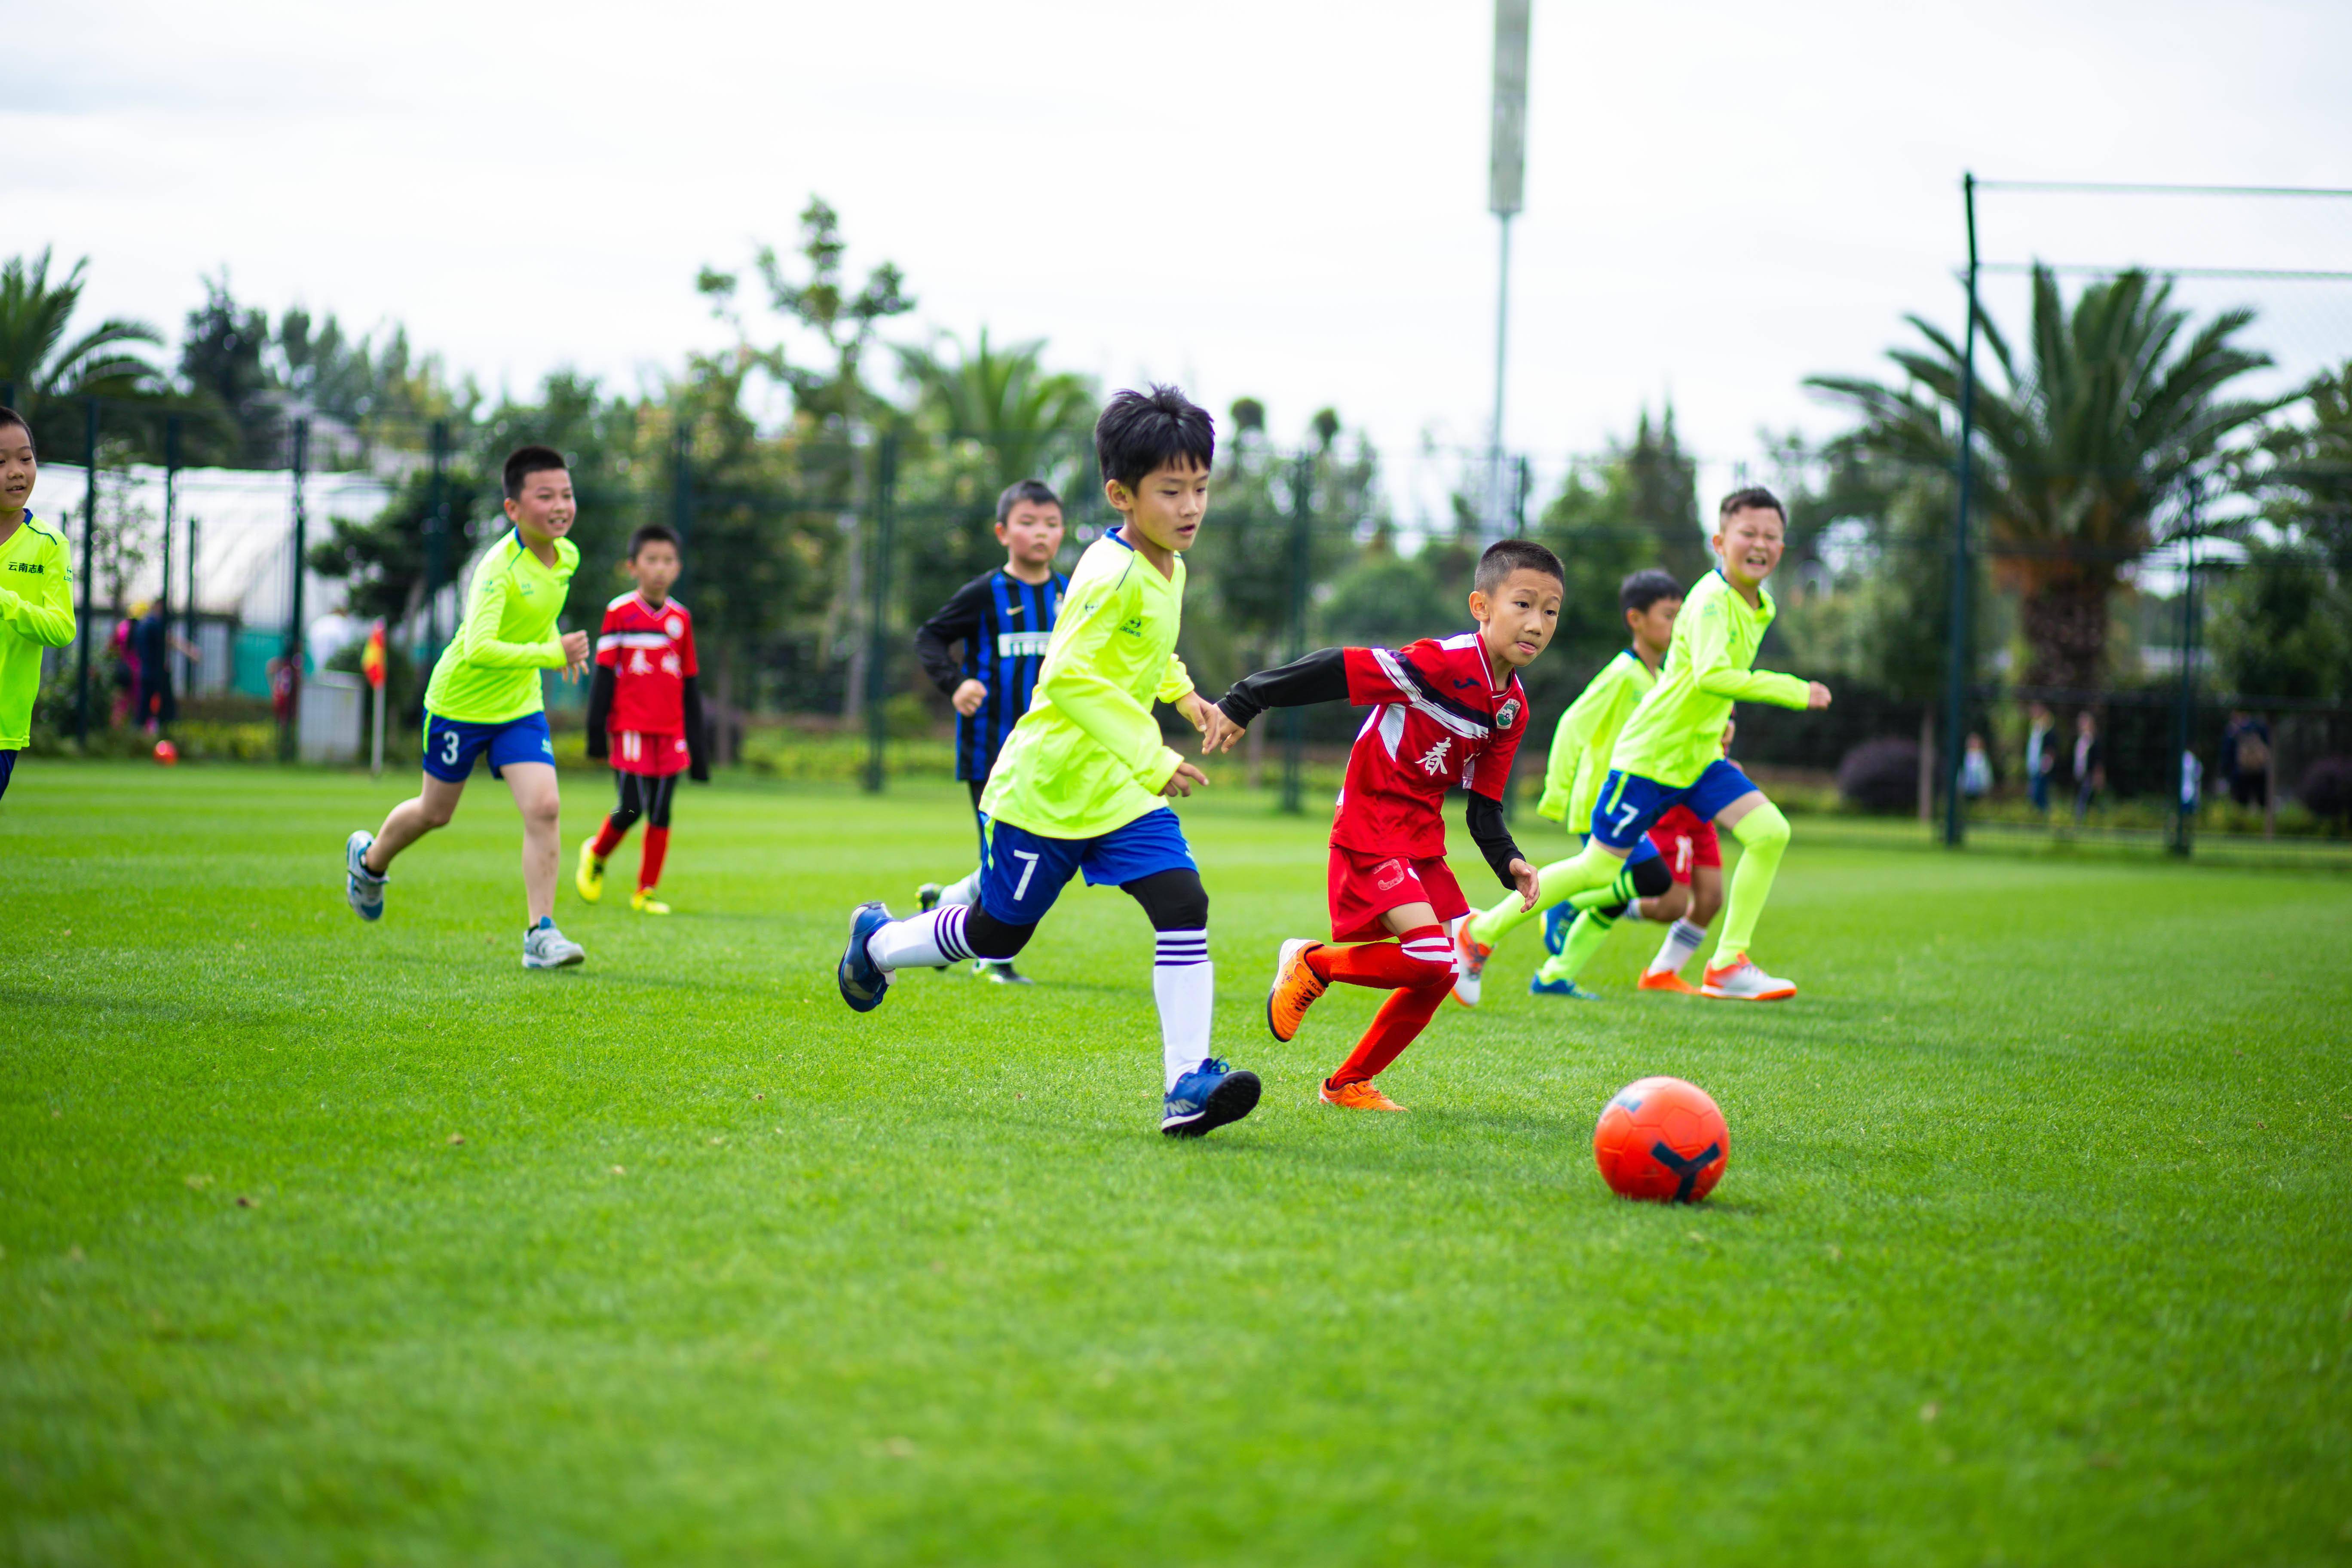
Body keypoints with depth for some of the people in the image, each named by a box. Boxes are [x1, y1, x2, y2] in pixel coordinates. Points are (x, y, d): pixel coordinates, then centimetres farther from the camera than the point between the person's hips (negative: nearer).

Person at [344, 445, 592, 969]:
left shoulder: (567, 556, -4)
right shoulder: (500, 567, -28)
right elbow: (479, 648, -40)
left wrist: (558, 644, 8)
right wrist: (552, 655, -43)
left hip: (521, 706, 5)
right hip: (461, 702, -5)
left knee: (545, 809, -13)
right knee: (435, 811, 15)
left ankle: (541, 934, -11)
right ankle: (369, 860, 46)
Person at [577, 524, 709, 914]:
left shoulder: (681, 618, 10)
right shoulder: (619, 612, -2)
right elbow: (603, 674, -1)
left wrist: (697, 744, 13)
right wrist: (597, 731, -7)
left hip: (670, 734, 4)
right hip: (630, 731, -4)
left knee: (661, 814, 3)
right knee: (631, 809, -9)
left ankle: (646, 892, 12)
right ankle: (596, 855, 20)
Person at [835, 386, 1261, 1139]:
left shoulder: (1167, 569, 6)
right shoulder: (1112, 573, -22)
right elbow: (1071, 676, -32)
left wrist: (1181, 691, 27)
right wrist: (1152, 759, -35)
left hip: (1120, 793, 7)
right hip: (1044, 787, -7)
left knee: (1184, 906, -14)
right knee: (996, 934, 9)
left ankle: (1187, 1083, -17)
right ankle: (877, 942, 38)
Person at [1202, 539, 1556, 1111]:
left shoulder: (1513, 708, 5)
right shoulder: (1445, 663, -20)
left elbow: (1484, 804, 11)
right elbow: (1337, 670, -21)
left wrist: (1508, 863, -6)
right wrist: (1243, 702, -21)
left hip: (1421, 840, 9)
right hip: (1370, 832, -9)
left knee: (1441, 971, 6)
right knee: (1432, 954, -21)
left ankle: (1349, 1083, 20)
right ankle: (1312, 962, 4)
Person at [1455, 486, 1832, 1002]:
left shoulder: (1759, 605, 8)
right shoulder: (1711, 601, -21)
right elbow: (1711, 675, -37)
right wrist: (1795, 692, -35)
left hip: (1700, 757, 8)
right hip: (1650, 755, -8)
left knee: (1770, 833, -11)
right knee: (1600, 869, -1)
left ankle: (1729, 965, -6)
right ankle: (1481, 931, 15)